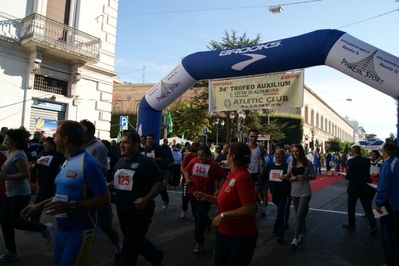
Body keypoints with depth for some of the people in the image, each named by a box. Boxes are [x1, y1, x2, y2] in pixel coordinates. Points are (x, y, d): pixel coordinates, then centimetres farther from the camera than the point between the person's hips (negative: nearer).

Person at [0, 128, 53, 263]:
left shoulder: (18, 154, -20)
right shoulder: (13, 153, 9)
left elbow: (26, 174, -26)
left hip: (20, 194, -10)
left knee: (16, 222, -2)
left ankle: (45, 228, 18)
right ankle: (11, 252, 21)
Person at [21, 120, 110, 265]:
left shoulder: (88, 163, -21)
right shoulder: (67, 162, 8)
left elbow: (104, 199, -24)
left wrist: (71, 206, -28)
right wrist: (39, 206, 10)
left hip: (79, 232, -9)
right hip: (62, 230, 9)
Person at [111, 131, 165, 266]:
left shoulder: (146, 162, -15)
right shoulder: (120, 162, 8)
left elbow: (160, 183, -15)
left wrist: (146, 199, -22)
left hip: (139, 209, -8)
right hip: (122, 209, 8)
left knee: (129, 245, 2)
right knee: (135, 241, 21)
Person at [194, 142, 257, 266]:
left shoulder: (242, 177, -24)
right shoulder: (232, 175, 4)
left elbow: (250, 209, -28)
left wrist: (223, 215, -26)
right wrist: (206, 197, 6)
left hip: (240, 237, -8)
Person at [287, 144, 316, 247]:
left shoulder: (308, 163, -7)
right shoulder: (291, 164, 3)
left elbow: (314, 176, 0)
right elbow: (288, 177, 9)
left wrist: (305, 177, -18)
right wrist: (291, 178, -14)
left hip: (305, 192, -4)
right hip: (294, 192, 4)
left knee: (300, 215, -11)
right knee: (299, 215, 17)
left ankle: (296, 238, -11)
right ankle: (302, 230, 40)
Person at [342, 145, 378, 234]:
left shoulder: (351, 161, -15)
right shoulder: (367, 160, 1)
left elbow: (349, 175, -18)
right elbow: (368, 173, 6)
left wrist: (346, 176, 3)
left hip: (354, 187, -4)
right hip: (365, 187, 5)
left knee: (351, 206, 12)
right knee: (367, 207, 11)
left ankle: (351, 224, 22)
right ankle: (373, 225, 2)